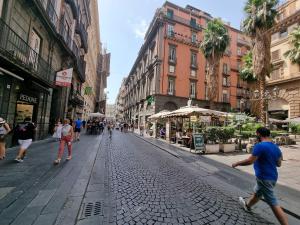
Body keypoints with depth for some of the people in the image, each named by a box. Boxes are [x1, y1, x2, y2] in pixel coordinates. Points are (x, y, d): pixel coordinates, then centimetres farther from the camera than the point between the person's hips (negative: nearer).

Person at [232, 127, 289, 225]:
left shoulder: (260, 146, -24)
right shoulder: (276, 147, 3)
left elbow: (250, 161, -26)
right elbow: (279, 164, 13)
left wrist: (237, 163, -12)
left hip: (264, 178, -9)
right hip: (272, 177, 9)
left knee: (273, 204, 3)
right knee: (257, 193, 27)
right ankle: (247, 205, 48)